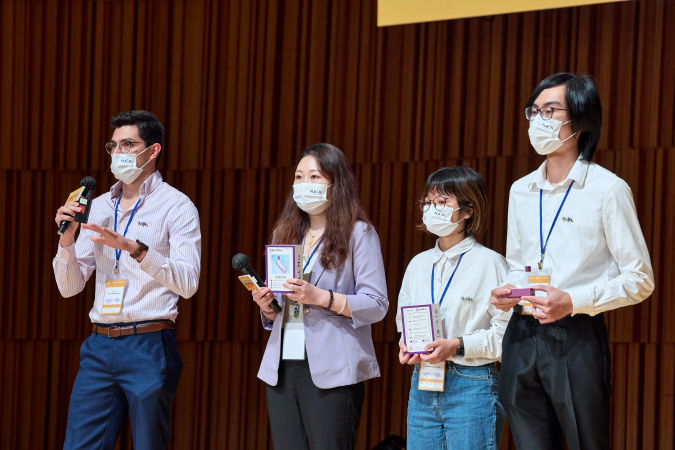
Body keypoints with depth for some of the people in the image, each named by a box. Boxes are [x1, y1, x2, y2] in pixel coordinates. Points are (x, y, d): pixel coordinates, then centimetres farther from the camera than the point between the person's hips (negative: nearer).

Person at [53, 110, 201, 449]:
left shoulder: (176, 206, 0)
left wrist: (135, 248, -23)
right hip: (99, 345, 5)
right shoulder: (98, 207, 15)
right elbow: (69, 287, 13)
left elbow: (187, 283, -12)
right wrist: (67, 238, -4)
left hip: (148, 346, -5)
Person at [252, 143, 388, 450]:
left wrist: (321, 297, -17)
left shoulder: (359, 233, 0)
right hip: (282, 367, 5)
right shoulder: (285, 233, 18)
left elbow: (377, 305, -6)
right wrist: (266, 305, 0)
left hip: (331, 370, -5)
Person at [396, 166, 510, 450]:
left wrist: (458, 346, -19)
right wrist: (406, 346, 2)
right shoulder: (418, 264, 15)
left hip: (471, 387, -6)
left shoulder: (489, 262, -5)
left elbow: (508, 332, -11)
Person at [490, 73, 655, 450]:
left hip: (576, 338, -6)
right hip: (522, 337, 6)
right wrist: (506, 293, 3)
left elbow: (640, 280, -6)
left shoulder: (608, 190, -5)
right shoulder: (521, 191, 14)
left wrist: (573, 301, -17)